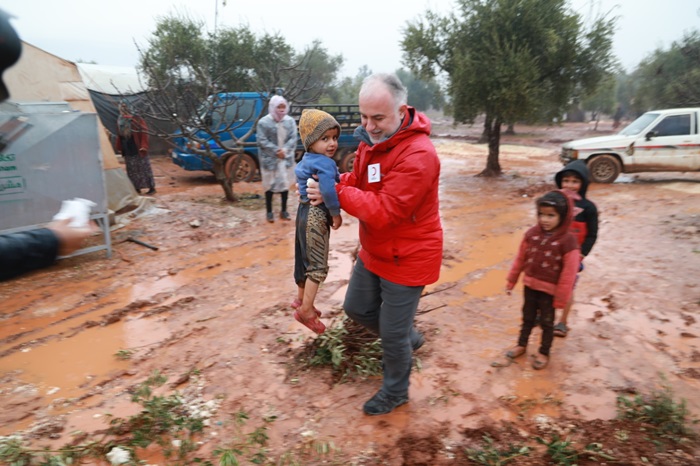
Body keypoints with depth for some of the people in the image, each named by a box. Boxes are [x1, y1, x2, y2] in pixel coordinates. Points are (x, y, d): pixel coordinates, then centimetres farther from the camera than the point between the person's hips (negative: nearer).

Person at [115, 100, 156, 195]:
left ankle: (151, 187, 4)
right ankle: (136, 188, 16)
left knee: (144, 167, -2)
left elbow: (144, 132, -9)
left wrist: (143, 146, -15)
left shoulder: (137, 119, -6)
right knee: (131, 169, 9)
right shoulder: (120, 120, 11)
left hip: (137, 149, -6)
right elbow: (119, 135, 15)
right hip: (127, 150, 6)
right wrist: (119, 147, 13)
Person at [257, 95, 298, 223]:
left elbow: (293, 138, -2)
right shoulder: (263, 122, -9)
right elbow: (262, 141, -12)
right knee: (270, 184, 5)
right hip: (269, 159, -3)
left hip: (286, 158, 3)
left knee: (285, 183, 10)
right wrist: (276, 151, -18)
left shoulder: (290, 121, 2)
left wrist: (284, 150, -17)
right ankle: (269, 212, 17)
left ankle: (284, 211, 24)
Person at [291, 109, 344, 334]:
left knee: (306, 259, 22)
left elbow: (298, 172, 28)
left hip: (307, 212, 11)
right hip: (316, 216, -11)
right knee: (318, 266, -2)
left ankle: (301, 299, 38)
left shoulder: (307, 160, 10)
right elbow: (328, 191, -33)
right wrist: (336, 213, -18)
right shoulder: (324, 163, -21)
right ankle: (306, 310, 8)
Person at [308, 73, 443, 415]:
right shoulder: (371, 139, 0)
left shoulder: (417, 155, -28)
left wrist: (336, 192, -26)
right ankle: (409, 338, 46)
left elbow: (384, 212, -31)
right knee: (357, 308, 22)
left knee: (393, 333, 7)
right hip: (374, 252, 9)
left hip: (408, 259, -8)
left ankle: (395, 391, 36)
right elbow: (359, 181, 8)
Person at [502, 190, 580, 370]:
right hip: (530, 286, 4)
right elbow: (520, 259, 2)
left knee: (547, 322, 15)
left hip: (550, 290, -4)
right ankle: (522, 344, 41)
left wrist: (561, 298, -12)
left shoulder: (568, 241, -20)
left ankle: (544, 352, 34)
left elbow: (569, 272, -16)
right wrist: (511, 281, 6)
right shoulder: (531, 234, -8)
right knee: (527, 317, 21)